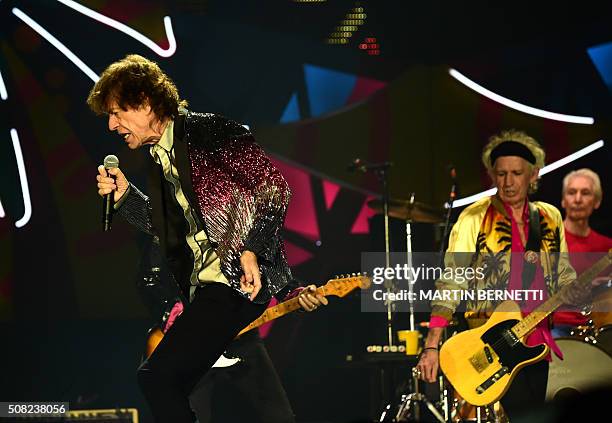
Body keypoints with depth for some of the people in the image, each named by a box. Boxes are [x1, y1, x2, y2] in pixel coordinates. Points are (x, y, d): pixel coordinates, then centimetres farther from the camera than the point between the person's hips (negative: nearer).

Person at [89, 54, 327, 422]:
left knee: (156, 376, -17)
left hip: (238, 280, -9)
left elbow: (275, 186, -12)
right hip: (204, 287, 9)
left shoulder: (207, 131, -7)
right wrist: (125, 195, 7)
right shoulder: (161, 159, 18)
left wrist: (251, 250, -19)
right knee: (169, 391, 9)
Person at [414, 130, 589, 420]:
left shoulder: (550, 219, 10)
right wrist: (431, 347, -18)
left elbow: (564, 278, 20)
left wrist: (584, 293, -3)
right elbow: (450, 284, -10)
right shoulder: (474, 219, -5)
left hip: (538, 348, 5)